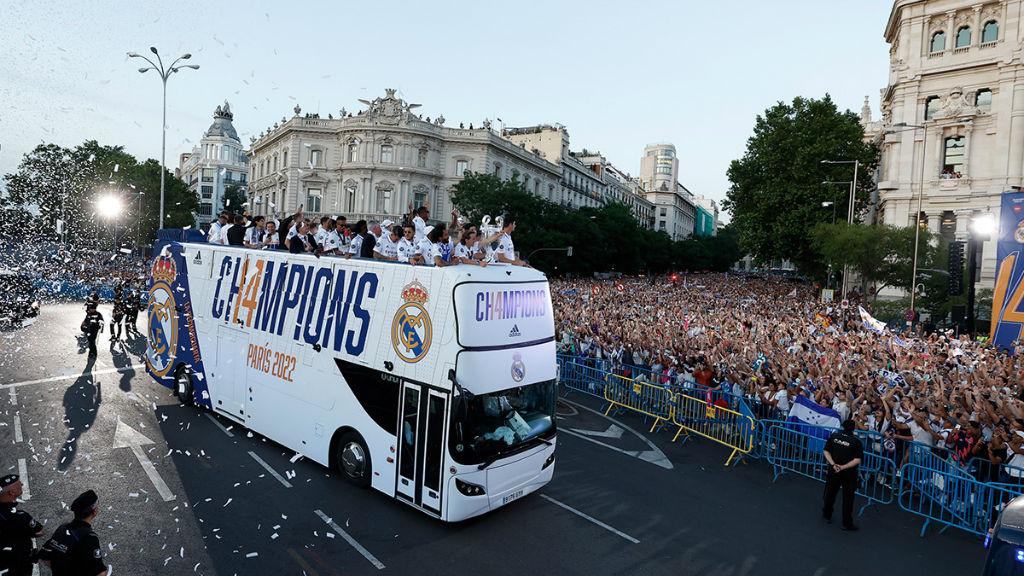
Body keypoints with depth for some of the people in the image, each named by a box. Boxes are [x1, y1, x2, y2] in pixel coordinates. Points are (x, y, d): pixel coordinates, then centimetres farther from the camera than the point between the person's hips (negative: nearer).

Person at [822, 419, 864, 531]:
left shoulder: (834, 436, -5)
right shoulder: (856, 441, -14)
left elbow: (826, 451, -5)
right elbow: (857, 460, -18)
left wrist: (833, 464, -9)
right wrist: (843, 467, -16)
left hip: (833, 471, 3)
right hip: (849, 473, -3)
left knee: (830, 493, 18)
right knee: (848, 498, 7)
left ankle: (827, 515, 33)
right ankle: (847, 523, 14)